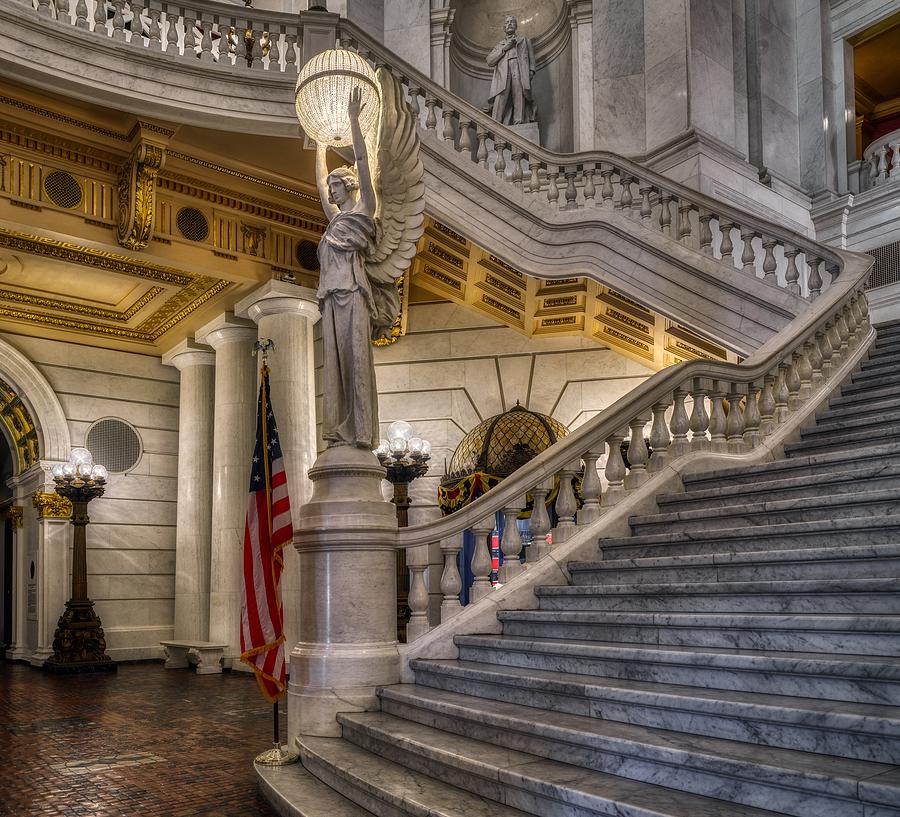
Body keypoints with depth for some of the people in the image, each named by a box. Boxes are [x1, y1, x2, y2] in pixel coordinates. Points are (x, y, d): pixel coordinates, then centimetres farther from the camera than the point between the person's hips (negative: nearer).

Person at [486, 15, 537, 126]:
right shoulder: (499, 45, 32)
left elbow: (531, 59, 18)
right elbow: (489, 61, 16)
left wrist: (531, 71, -1)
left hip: (520, 75, 0)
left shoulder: (525, 40, 30)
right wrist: (504, 49, 7)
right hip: (503, 76, 1)